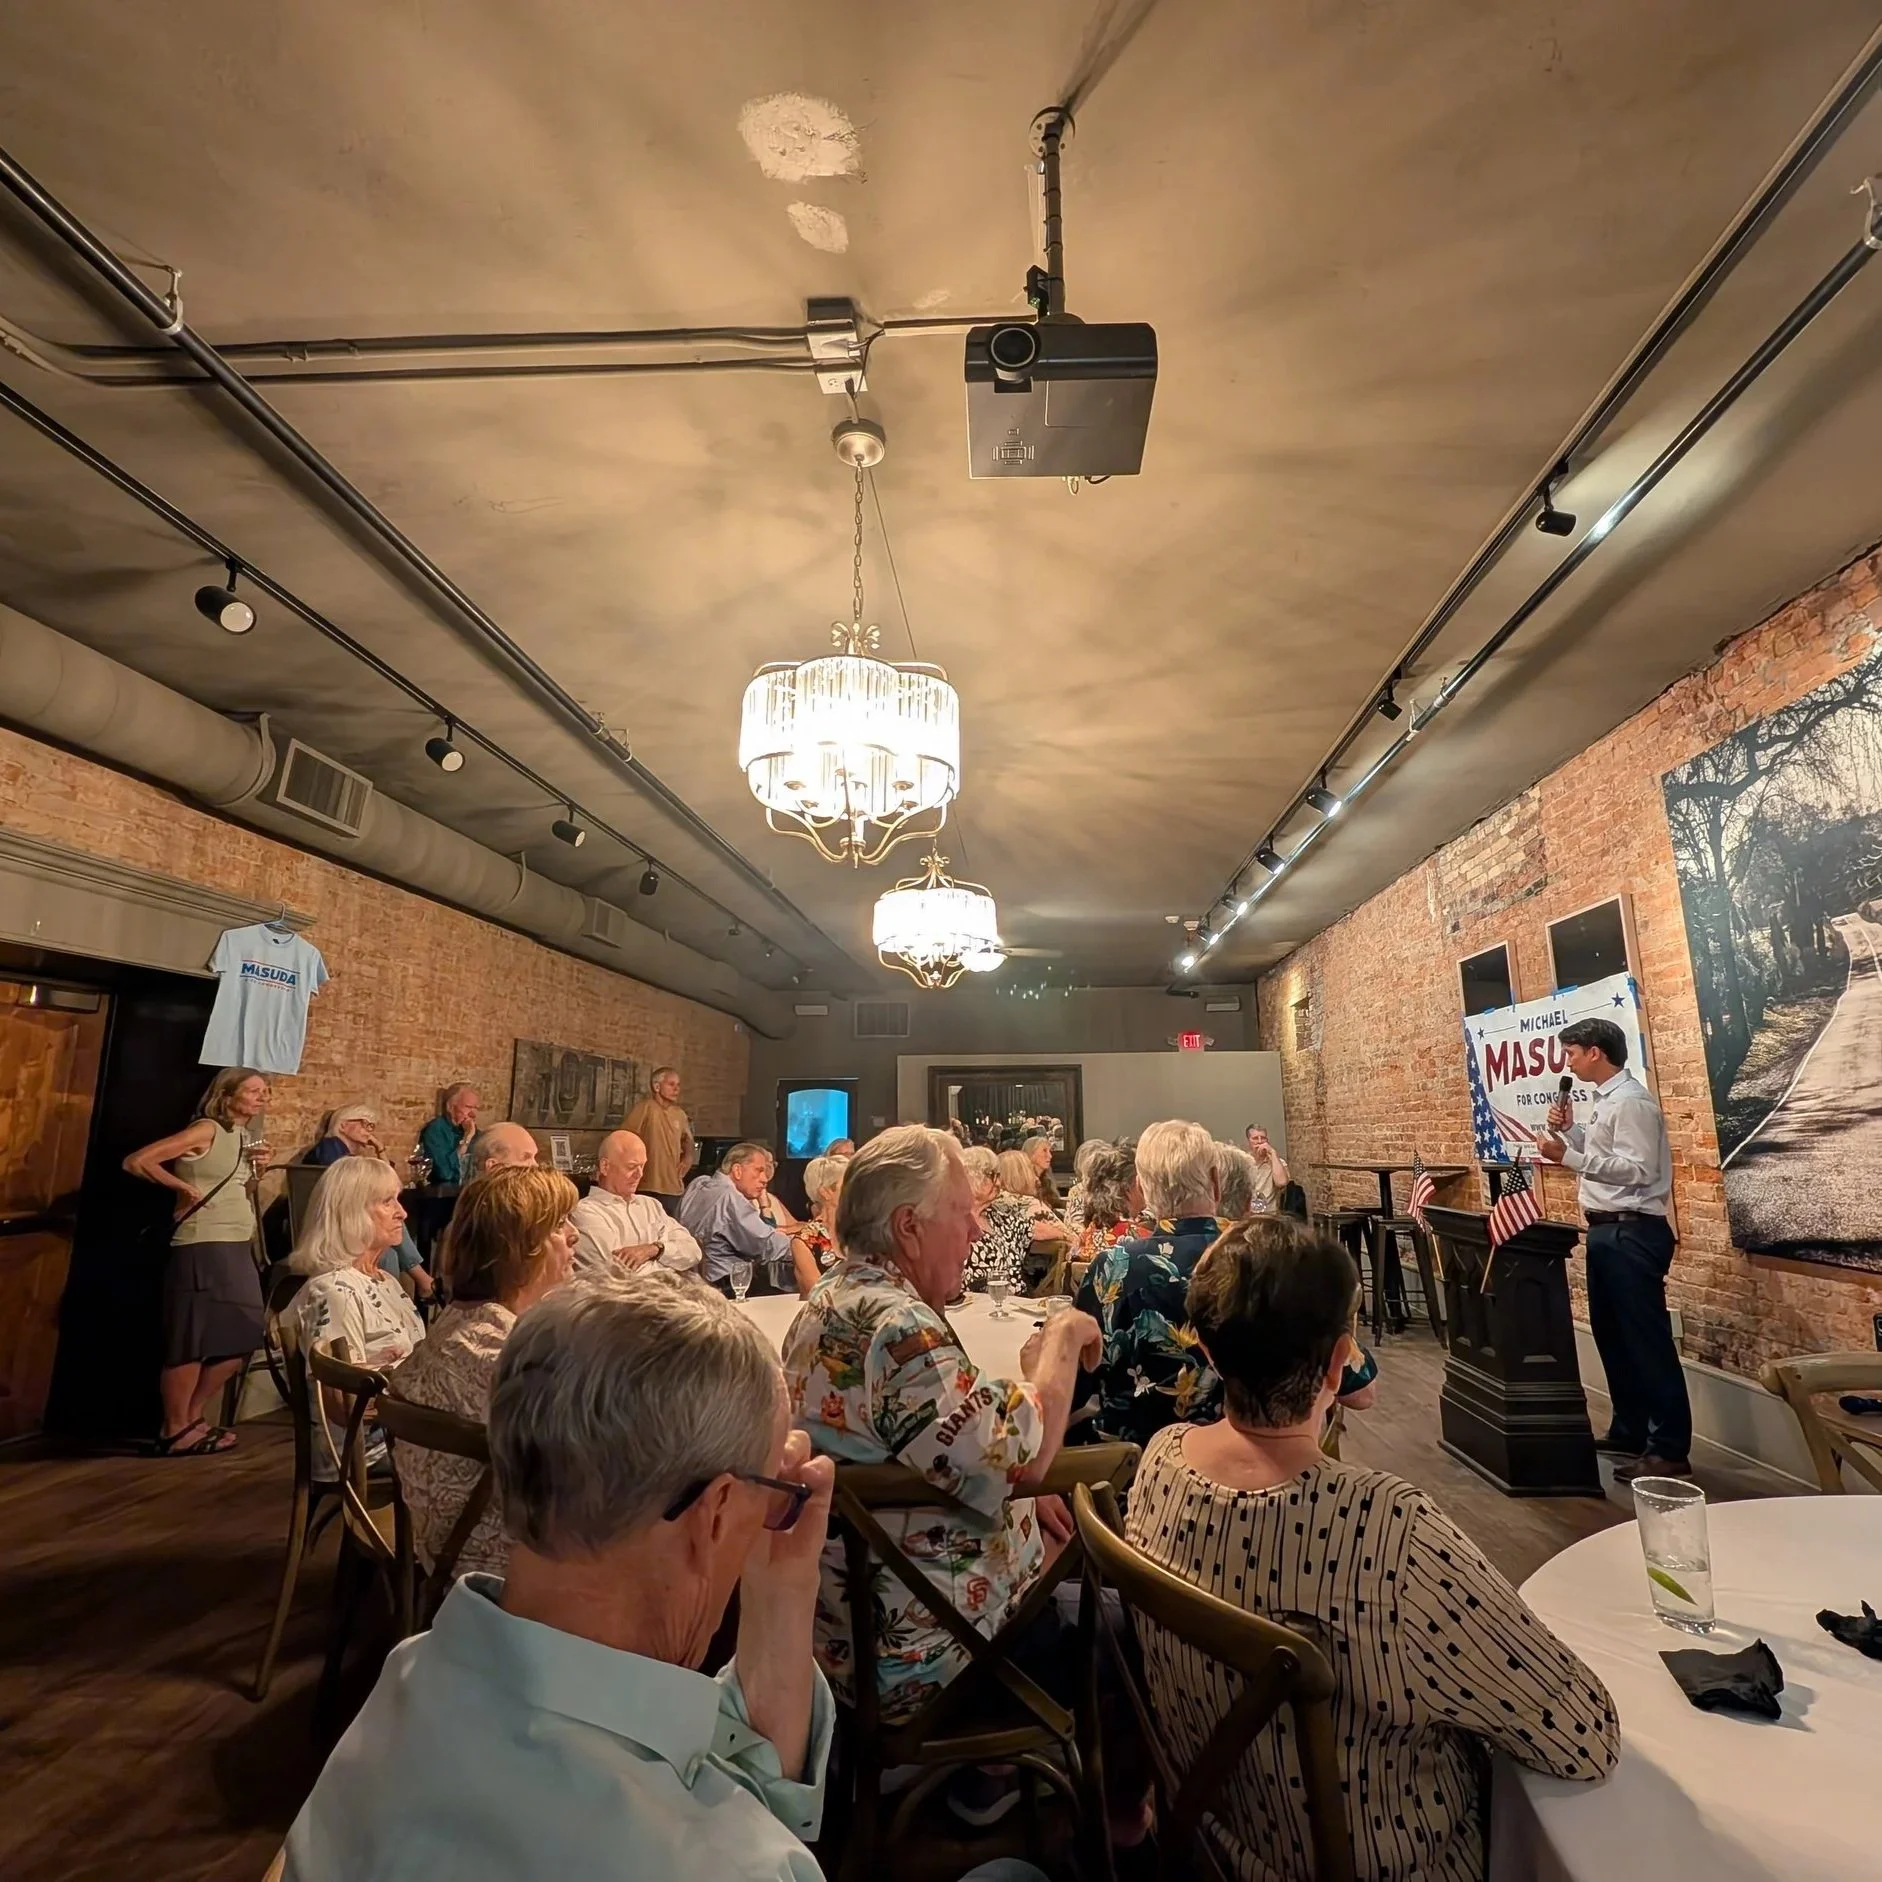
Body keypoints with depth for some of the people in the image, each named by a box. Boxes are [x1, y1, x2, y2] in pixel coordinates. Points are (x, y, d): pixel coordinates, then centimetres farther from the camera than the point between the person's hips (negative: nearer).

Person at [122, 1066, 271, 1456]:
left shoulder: (245, 1136, 15)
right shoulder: (206, 1130, -10)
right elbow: (136, 1161, -15)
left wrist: (256, 1168, 5)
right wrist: (184, 1188, -13)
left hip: (238, 1248, 9)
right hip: (203, 1247, -9)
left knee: (242, 1338, 10)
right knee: (192, 1341, -3)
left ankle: (193, 1418, 25)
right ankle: (174, 1432, 11)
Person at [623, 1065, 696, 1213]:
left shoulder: (680, 1114, 11)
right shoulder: (645, 1108, -9)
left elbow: (689, 1143, 26)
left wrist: (687, 1160, 9)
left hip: (674, 1188, 6)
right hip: (648, 1187, -6)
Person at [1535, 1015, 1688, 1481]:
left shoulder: (1630, 1101, -17)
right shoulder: (1605, 1101, 13)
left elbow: (1638, 1169, -24)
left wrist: (1568, 1156, -28)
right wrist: (1568, 1130, 6)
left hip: (1632, 1233, -10)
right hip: (1607, 1231, 11)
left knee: (1647, 1338, -2)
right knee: (1611, 1333, 17)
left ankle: (1670, 1448, 8)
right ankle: (1630, 1430, 29)